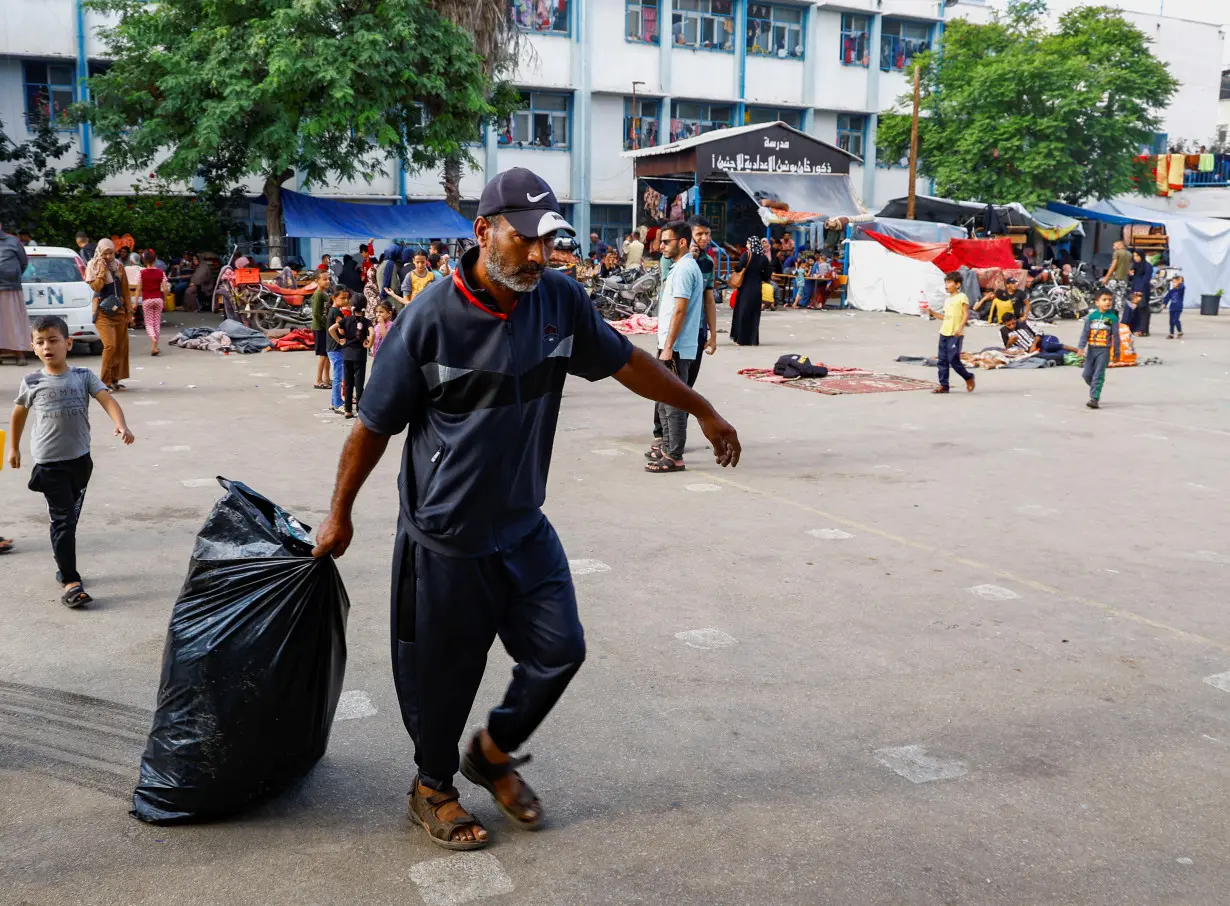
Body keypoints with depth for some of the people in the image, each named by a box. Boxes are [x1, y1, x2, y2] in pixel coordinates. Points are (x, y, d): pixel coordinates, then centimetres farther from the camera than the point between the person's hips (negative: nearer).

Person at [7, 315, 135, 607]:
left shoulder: (83, 376, -1)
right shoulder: (32, 383, -2)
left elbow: (107, 400, -13)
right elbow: (18, 414, 14)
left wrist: (121, 425, -31)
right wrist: (14, 448, 21)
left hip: (80, 459, 2)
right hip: (48, 462, -2)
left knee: (70, 517, 17)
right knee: (62, 520, -7)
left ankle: (64, 567, 36)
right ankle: (71, 581, -7)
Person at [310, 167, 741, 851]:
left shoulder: (560, 299, -6)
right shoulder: (431, 317, -19)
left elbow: (626, 361, 10)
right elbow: (375, 424, -9)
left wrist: (704, 411, 17)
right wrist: (340, 513, 0)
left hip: (524, 526, 5)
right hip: (445, 537, -5)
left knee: (560, 649, 8)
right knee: (445, 672, 9)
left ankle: (495, 750, 36)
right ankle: (433, 787, 36)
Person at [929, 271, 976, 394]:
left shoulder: (962, 297, -5)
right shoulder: (948, 300, 19)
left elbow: (966, 315, -11)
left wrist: (960, 328, -24)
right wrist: (932, 313, 13)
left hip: (955, 334, -8)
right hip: (944, 333, 8)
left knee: (953, 359, -10)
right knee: (943, 360, 5)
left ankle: (968, 377, 11)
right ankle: (943, 385, 8)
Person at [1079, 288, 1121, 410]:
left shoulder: (1113, 317, -2)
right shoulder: (1092, 316, 3)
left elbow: (1116, 336, 1)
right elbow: (1085, 332, 1)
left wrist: (1116, 352, 3)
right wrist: (1082, 346, -9)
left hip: (1104, 350, -3)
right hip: (1091, 349, 3)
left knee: (1098, 375, -9)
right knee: (1087, 374, 8)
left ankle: (1094, 398, -11)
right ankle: (1095, 389, 33)